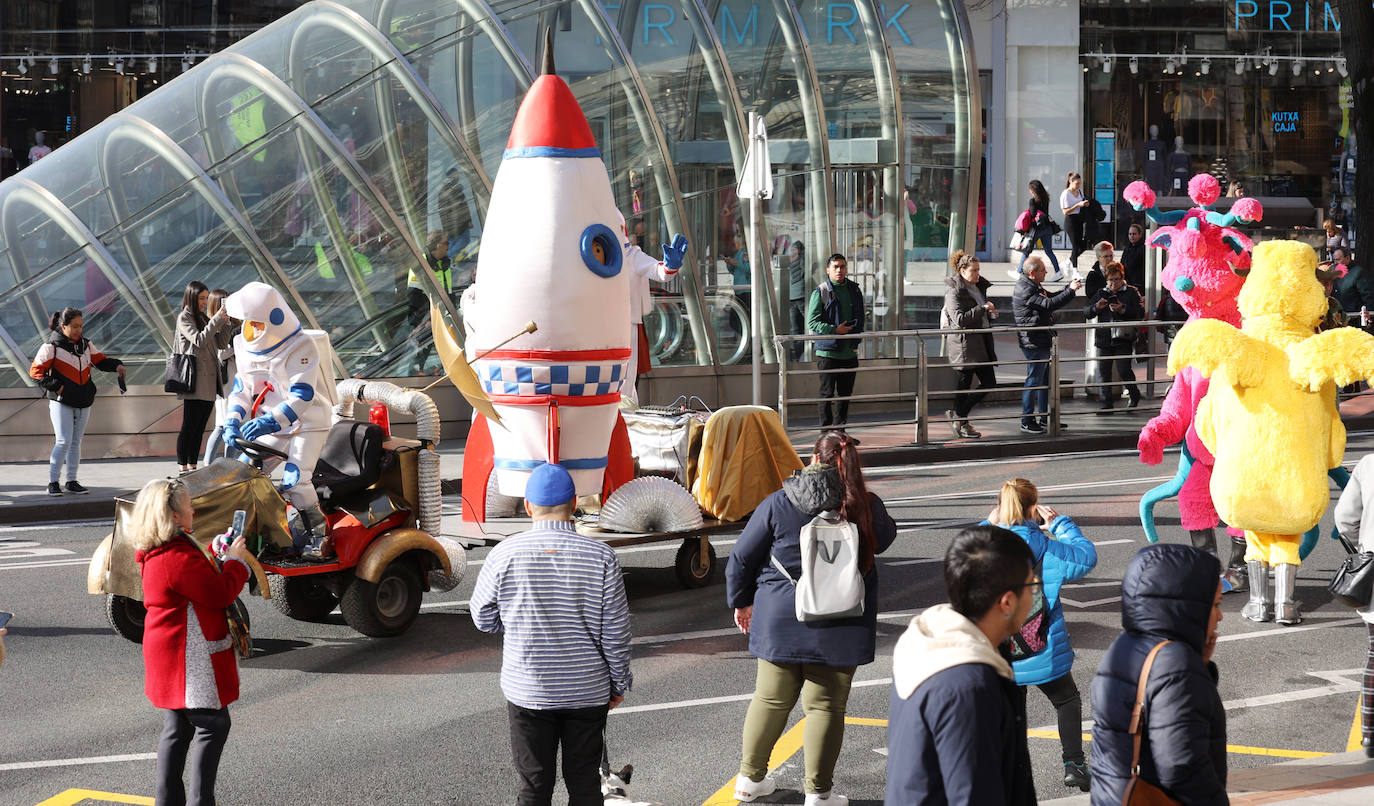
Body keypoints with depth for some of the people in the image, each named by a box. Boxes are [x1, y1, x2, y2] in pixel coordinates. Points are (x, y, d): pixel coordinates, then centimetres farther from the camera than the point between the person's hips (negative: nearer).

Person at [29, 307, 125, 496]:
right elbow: (35, 370, -7)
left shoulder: (85, 344, 10)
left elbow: (100, 360, 19)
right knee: (64, 441, -13)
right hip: (61, 402, -6)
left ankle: (72, 481, 19)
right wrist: (55, 386, -16)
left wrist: (116, 365, -1)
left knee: (76, 442, 10)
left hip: (83, 402, 6)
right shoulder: (52, 346, -7)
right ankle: (53, 482, -4)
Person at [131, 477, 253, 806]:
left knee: (178, 729, 15)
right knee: (213, 724, -4)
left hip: (171, 657, 11)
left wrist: (221, 561, 10)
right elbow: (220, 594, -20)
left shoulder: (159, 554, 11)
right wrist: (235, 560, -5)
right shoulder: (179, 558, -23)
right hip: (189, 658, -11)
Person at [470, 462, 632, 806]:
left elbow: (483, 619, 4)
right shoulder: (601, 558, -10)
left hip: (527, 691, 0)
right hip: (588, 692, 0)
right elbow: (616, 632, -6)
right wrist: (619, 683, 8)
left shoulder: (504, 555, -10)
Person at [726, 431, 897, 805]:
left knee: (771, 699, 15)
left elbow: (742, 558, 0)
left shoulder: (778, 503, -5)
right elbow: (884, 539, 17)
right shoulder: (866, 507, -6)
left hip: (779, 620, 1)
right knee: (826, 705, 6)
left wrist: (741, 601, 15)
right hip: (838, 628, -1)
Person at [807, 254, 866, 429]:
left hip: (850, 352, 5)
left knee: (845, 394, 11)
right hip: (828, 351, -5)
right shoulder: (820, 292, -6)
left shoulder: (854, 290, 10)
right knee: (827, 394, -2)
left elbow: (860, 316, 22)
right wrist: (835, 330, -19)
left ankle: (840, 430, 21)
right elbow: (812, 323, -11)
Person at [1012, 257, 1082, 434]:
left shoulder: (1034, 286, 14)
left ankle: (1044, 417, 25)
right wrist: (1071, 290, -22)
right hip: (1034, 344, -11)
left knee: (1045, 379, 16)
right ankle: (1027, 421, 2)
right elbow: (1050, 304, -28)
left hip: (1041, 342, 11)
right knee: (1034, 380, -5)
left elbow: (1051, 298, 24)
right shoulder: (1026, 290, -20)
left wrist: (1069, 287, 11)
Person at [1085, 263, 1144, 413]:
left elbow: (1140, 313, -6)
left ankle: (1134, 396, 18)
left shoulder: (1132, 292, 5)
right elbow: (1086, 313, 12)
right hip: (1104, 338, 4)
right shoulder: (1101, 293, 14)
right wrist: (1096, 307, -9)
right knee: (1104, 372, 4)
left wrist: (1122, 309, -18)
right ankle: (1106, 404, 11)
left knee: (1124, 370, -8)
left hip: (1123, 339, -4)